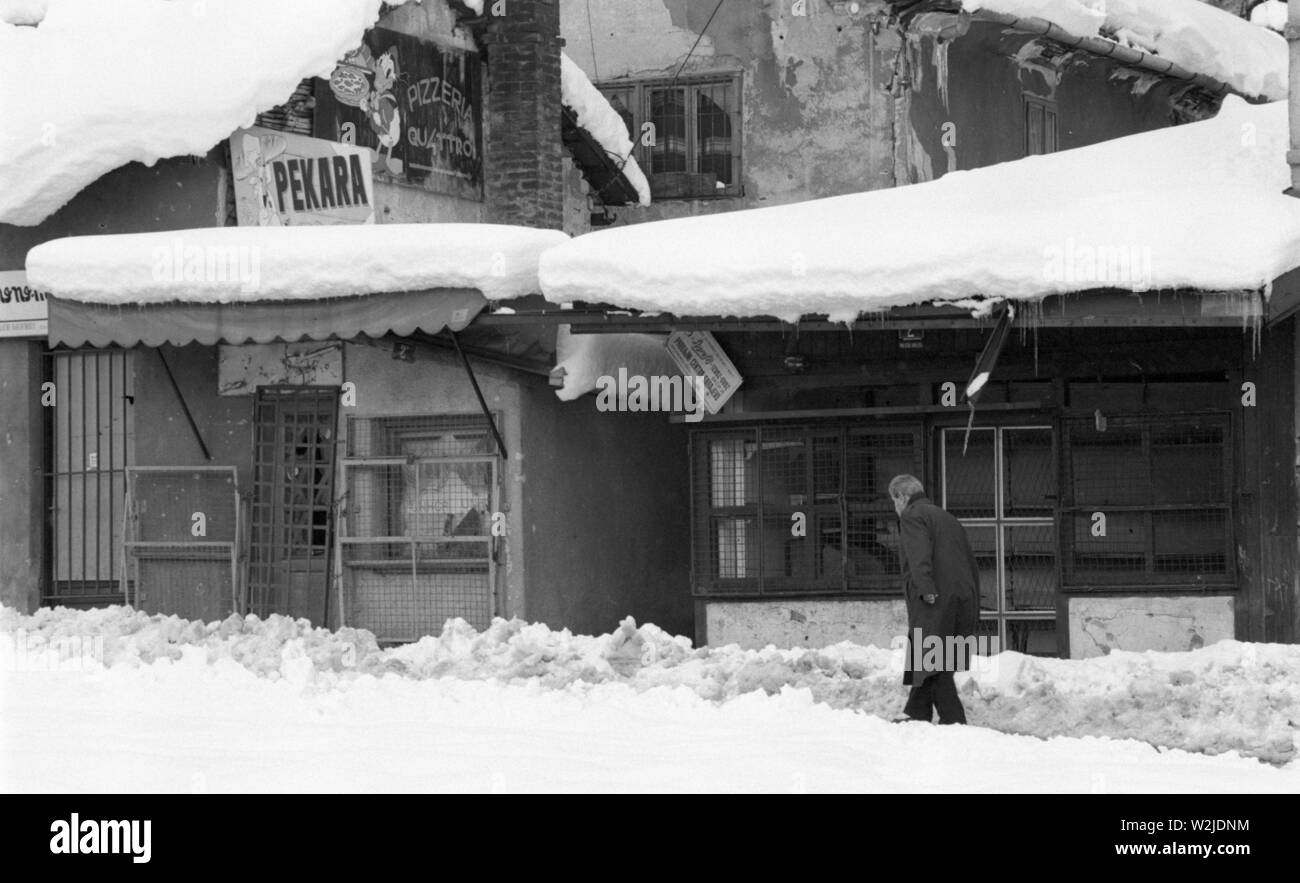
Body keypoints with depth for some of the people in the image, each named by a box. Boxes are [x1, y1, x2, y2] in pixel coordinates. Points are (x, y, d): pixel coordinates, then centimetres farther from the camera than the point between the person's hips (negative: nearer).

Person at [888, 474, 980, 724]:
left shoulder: (912, 516, 1)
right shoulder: (949, 519, 26)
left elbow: (919, 556, -18)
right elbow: (972, 564, 25)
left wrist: (926, 589, -29)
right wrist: (973, 607, 25)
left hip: (935, 601, -8)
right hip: (963, 599, 8)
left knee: (932, 661, -7)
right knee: (925, 659, 17)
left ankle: (953, 718, -14)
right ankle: (918, 714, 23)